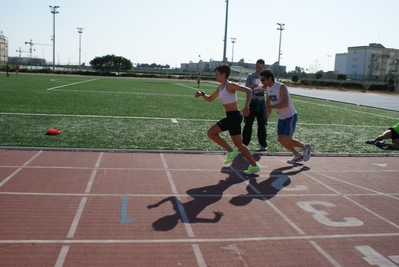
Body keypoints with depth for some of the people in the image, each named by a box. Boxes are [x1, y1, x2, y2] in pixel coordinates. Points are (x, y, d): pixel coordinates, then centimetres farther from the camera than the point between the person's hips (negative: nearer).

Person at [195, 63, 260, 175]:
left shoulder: (230, 85, -13)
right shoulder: (220, 88, 13)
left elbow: (248, 90, -21)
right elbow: (210, 99, 24)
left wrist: (246, 106, -32)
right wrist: (202, 94, 4)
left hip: (234, 116, -10)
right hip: (231, 117, 10)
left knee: (211, 132, -10)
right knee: (239, 144, 14)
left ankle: (231, 151, -2)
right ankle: (254, 166, 21)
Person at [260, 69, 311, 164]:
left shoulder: (281, 87, -22)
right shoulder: (268, 89, 2)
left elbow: (285, 104, -34)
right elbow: (268, 101, 21)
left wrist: (271, 107, -32)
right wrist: (268, 109, 2)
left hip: (291, 116, -8)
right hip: (281, 118, 8)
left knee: (286, 140, -13)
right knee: (281, 140, 2)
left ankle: (305, 147, 14)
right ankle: (298, 156, 21)